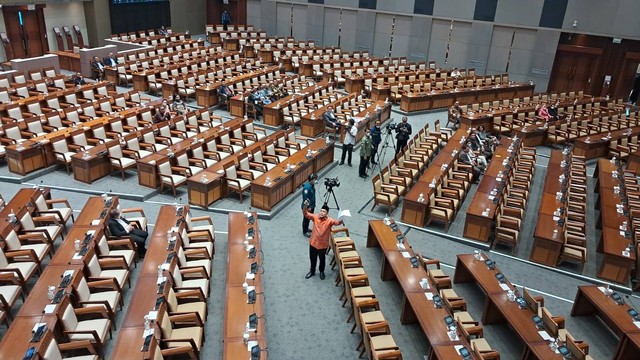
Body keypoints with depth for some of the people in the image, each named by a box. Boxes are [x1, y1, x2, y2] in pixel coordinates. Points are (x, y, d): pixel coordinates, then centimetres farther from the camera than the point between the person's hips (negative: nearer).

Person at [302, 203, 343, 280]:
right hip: (313, 243, 3)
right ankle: (312, 271, 44)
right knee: (312, 258, 20)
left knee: (322, 259, 18)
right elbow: (305, 214, -14)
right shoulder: (315, 217, -10)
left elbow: (337, 222, -33)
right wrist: (305, 206, -33)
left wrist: (341, 220, -57)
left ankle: (322, 272, 43)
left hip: (323, 244, -2)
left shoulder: (329, 220, -18)